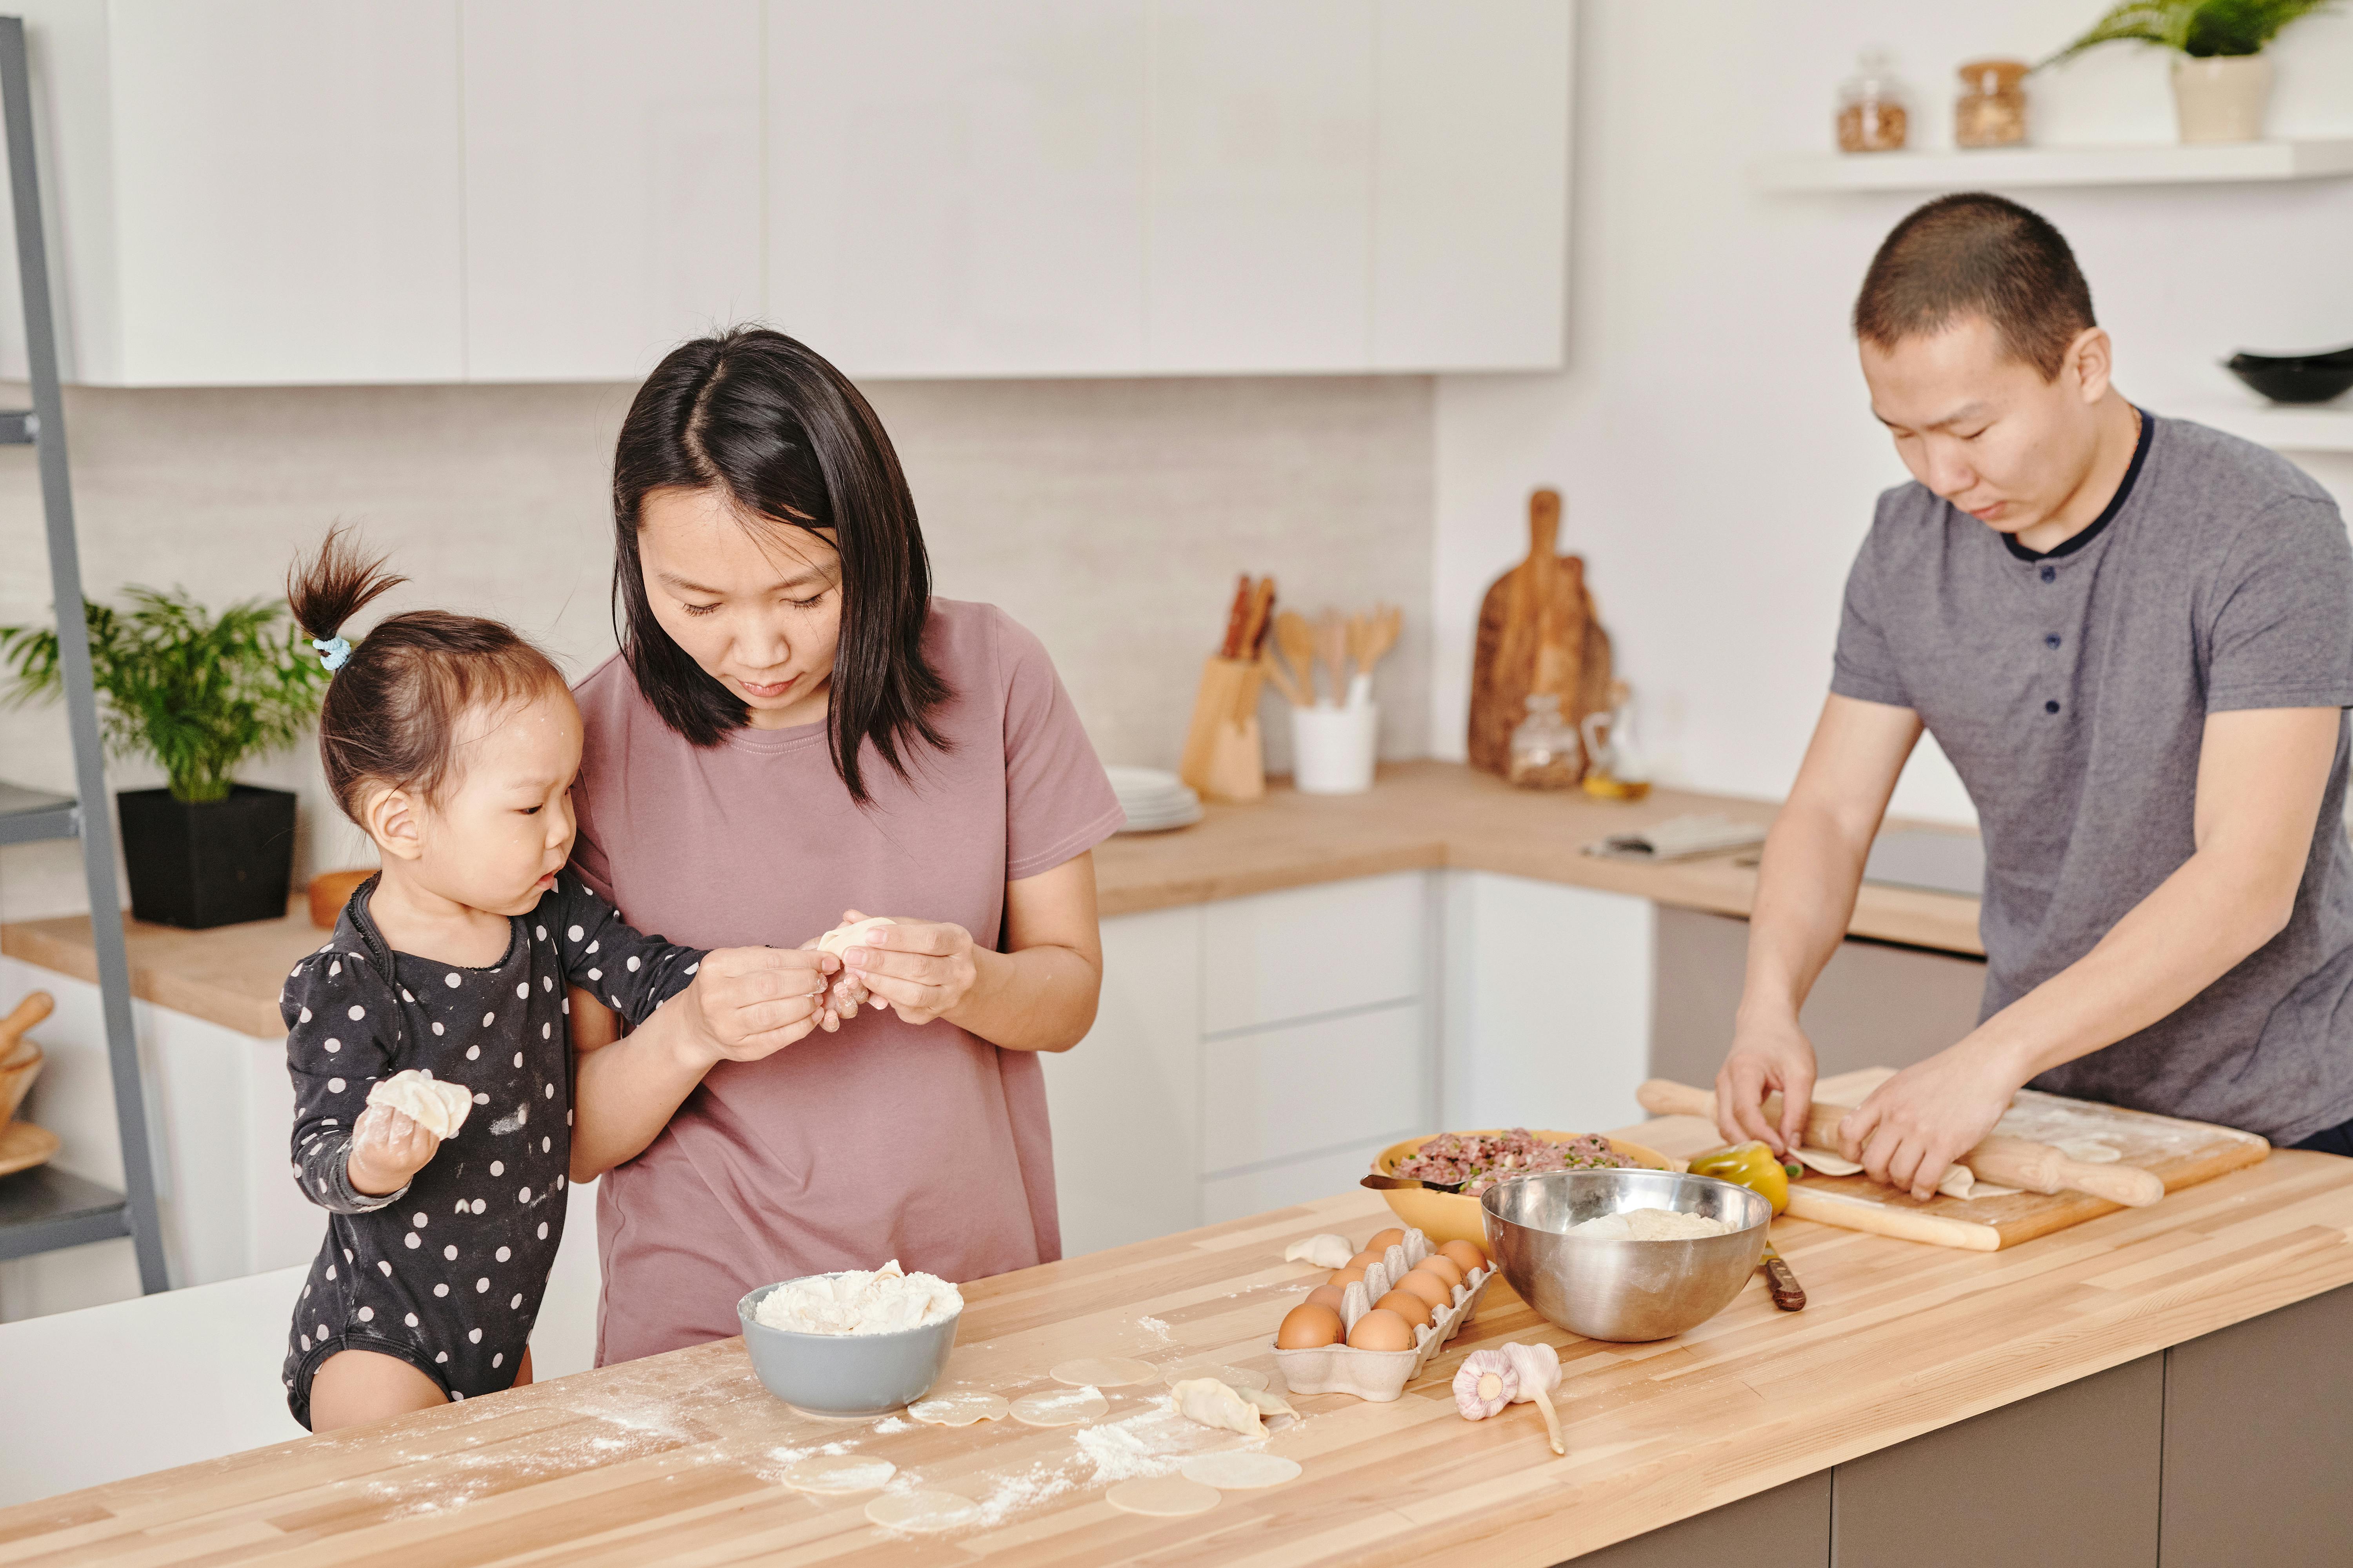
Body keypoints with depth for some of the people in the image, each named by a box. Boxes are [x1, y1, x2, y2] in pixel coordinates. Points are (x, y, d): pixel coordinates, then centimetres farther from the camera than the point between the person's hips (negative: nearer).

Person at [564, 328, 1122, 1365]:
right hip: (703, 1332, -2)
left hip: (975, 1292, 2)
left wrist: (967, 982, -15)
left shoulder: (989, 675, -2)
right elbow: (573, 1142, -1)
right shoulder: (596, 741, -5)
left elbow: (1070, 991, 7)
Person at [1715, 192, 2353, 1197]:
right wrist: (1769, 1005, -17)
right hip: (2040, 1110, 4)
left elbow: (2247, 884, -24)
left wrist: (1995, 1054, -32)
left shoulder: (2268, 536, -17)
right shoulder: (1909, 547, 0)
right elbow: (1830, 813, 2)